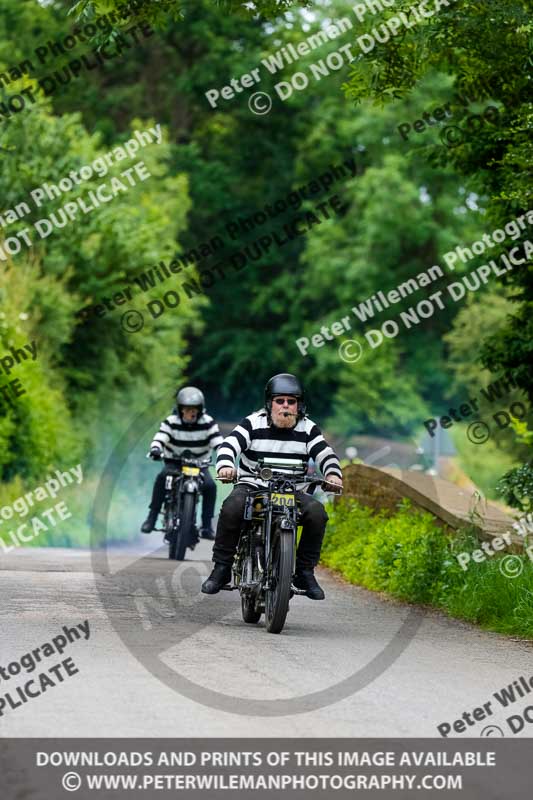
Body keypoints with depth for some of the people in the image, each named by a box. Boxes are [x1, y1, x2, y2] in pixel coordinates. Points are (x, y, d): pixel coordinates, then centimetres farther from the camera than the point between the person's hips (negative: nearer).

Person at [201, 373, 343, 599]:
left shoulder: (307, 429, 7)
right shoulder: (253, 424, 0)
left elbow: (325, 454, -1)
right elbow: (228, 445, -12)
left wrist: (333, 474, -24)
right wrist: (225, 465, -35)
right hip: (252, 486, -2)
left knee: (316, 512, -27)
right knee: (232, 507, -33)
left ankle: (305, 572, -12)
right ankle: (221, 568, -20)